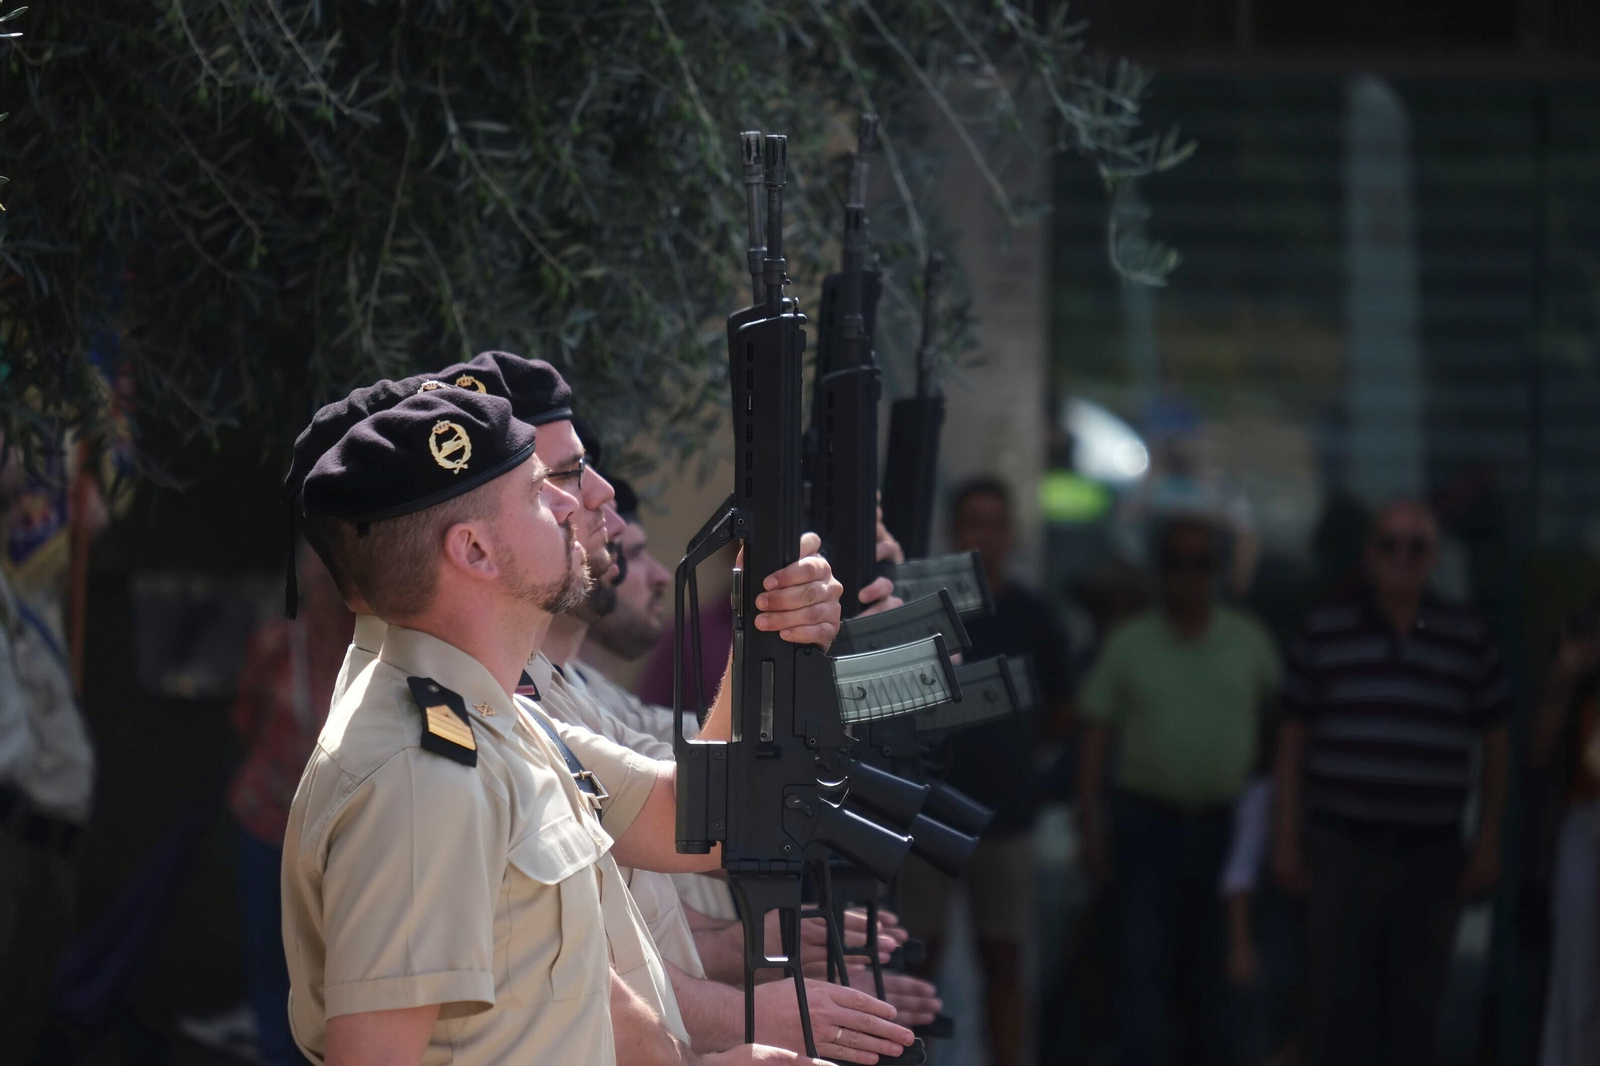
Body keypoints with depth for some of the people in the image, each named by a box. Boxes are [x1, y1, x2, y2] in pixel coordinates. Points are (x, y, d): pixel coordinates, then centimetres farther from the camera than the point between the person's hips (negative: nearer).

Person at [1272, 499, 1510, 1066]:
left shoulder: (1469, 638, 6)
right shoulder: (1324, 632, 4)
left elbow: (1495, 744, 11)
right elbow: (1292, 742, 8)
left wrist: (1488, 844, 6)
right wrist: (1287, 840, 4)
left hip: (1431, 854, 1)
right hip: (1341, 847, -1)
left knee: (1415, 1010, 7)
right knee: (1339, 1004, -1)